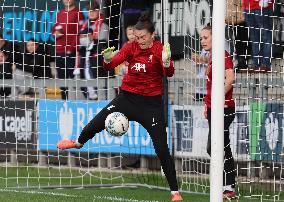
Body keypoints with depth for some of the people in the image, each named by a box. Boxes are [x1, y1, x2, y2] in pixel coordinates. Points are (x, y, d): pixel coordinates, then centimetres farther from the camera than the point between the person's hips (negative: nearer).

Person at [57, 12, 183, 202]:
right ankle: (79, 142, 41)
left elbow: (169, 73, -25)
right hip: (128, 97, 3)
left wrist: (166, 62, -46)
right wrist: (108, 60, -34)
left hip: (151, 103, -3)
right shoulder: (131, 47, -3)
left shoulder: (160, 49, -12)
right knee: (96, 124, 4)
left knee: (162, 148, -7)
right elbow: (111, 64, -11)